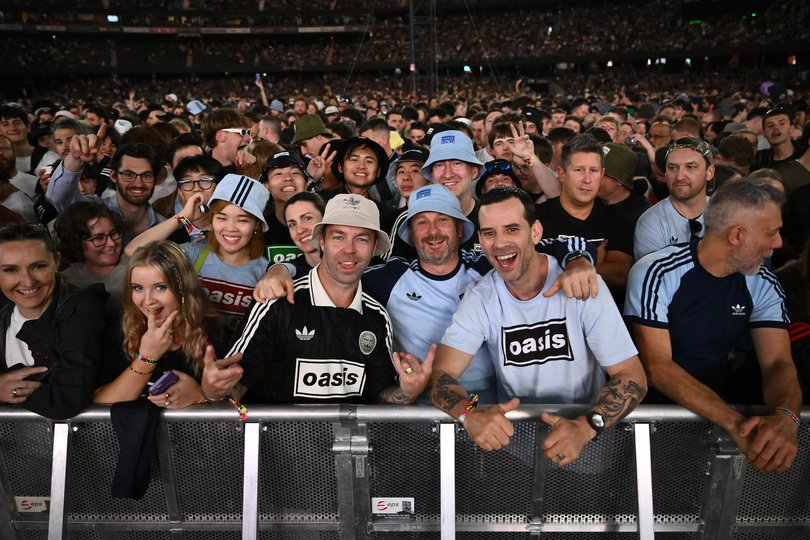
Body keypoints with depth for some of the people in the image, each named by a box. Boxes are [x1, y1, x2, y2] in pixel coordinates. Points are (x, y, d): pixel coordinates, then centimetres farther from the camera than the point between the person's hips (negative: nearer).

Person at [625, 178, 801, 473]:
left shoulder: (764, 285, 0)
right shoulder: (656, 273, -16)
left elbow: (778, 363, -7)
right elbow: (657, 367, -21)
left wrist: (784, 416, -30)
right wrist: (735, 423, -32)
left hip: (719, 405, 4)